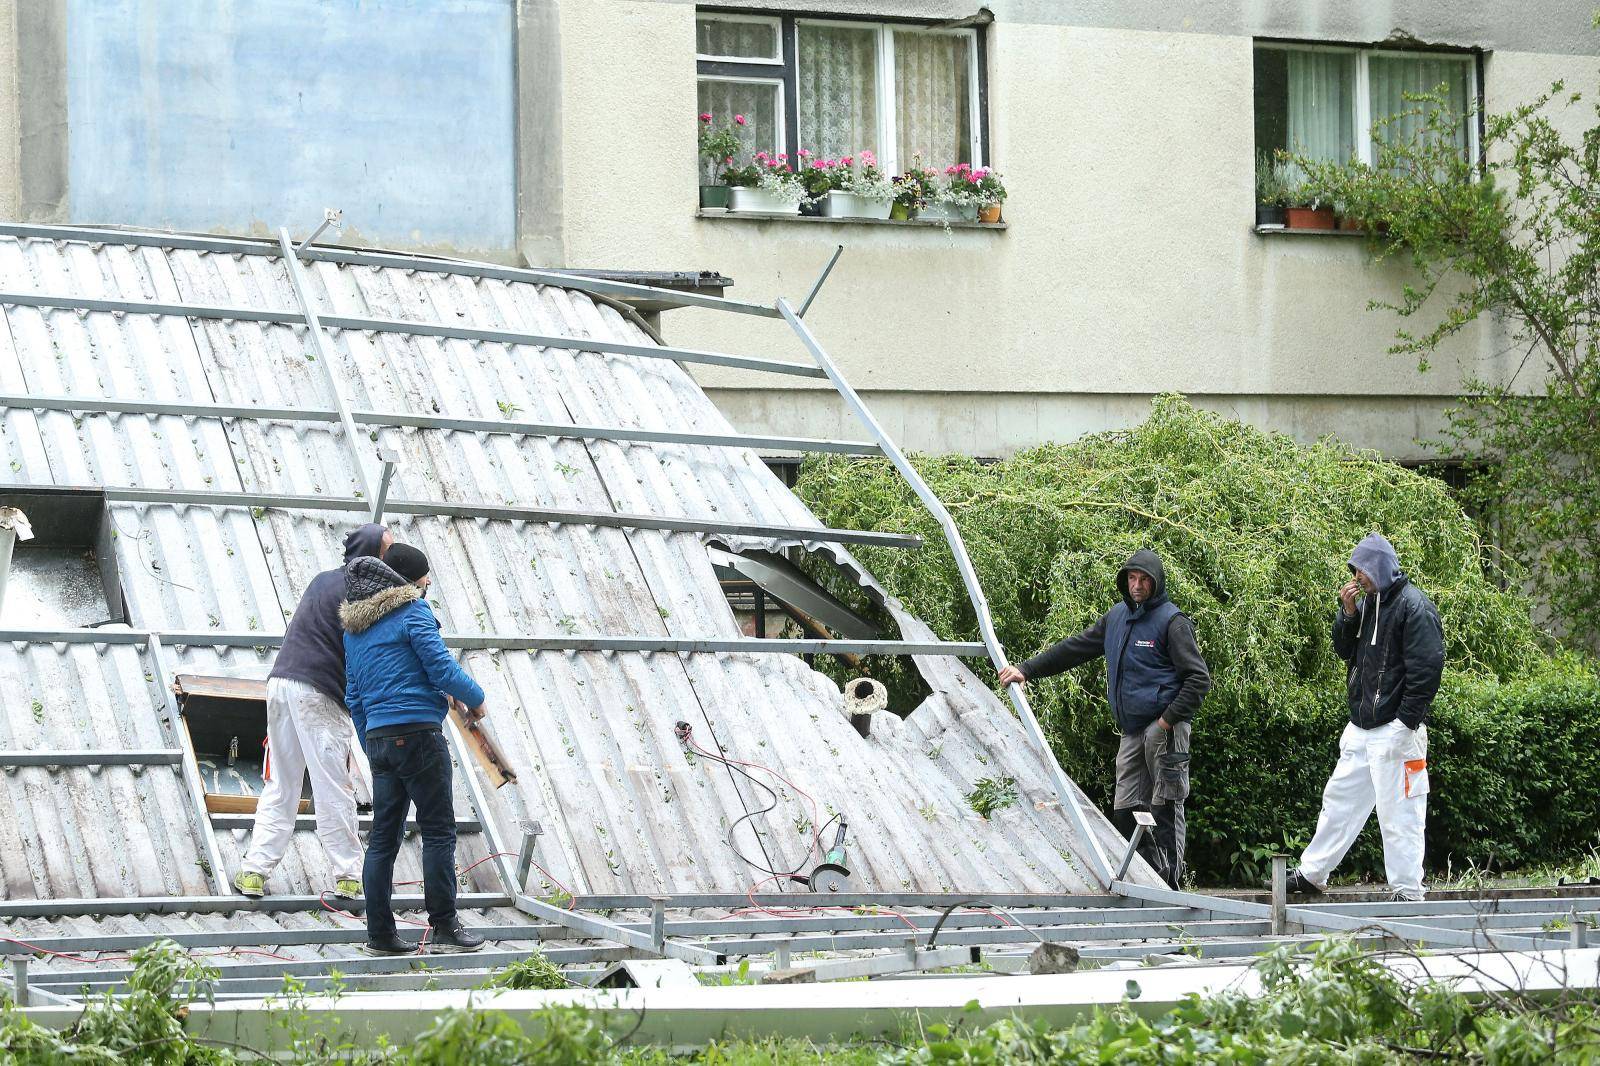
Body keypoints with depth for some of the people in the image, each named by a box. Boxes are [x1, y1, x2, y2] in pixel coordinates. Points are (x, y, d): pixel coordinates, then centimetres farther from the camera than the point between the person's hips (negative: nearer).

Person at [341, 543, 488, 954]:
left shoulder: (354, 627, 18)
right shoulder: (412, 612, -7)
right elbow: (443, 670, -12)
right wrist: (476, 698, 5)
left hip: (378, 736, 8)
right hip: (418, 732, -8)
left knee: (383, 837, 8)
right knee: (439, 831, -3)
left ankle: (380, 933, 7)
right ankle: (444, 926, -4)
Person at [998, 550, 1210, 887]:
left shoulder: (1172, 621, -6)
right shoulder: (1117, 617, 16)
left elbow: (1199, 679, -9)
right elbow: (1075, 649, 22)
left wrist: (1169, 719, -15)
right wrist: (1027, 670, 16)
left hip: (1164, 728, -8)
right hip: (1132, 732, 8)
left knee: (1166, 809, -7)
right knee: (1124, 813, 3)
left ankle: (1169, 884, -6)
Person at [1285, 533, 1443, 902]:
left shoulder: (1414, 606, -13)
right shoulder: (1367, 602, 14)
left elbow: (1425, 669, -18)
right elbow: (1345, 650, 18)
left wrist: (1406, 723, -21)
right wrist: (1348, 613, 1)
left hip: (1395, 730, -9)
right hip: (1361, 729, 9)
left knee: (1399, 814, -5)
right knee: (1340, 799, 15)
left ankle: (1408, 892, 0)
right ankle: (1311, 874, 24)